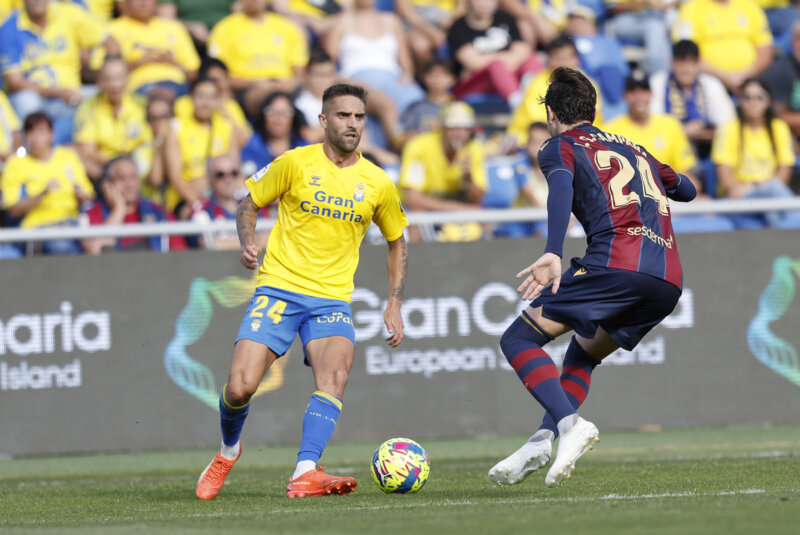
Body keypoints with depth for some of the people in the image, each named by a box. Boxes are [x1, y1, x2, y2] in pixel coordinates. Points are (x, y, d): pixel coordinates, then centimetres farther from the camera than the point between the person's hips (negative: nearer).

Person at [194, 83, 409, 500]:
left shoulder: (377, 184, 5)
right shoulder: (295, 164, -1)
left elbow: (396, 242, 20)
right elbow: (249, 203, 11)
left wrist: (395, 304, 11)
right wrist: (248, 244, -9)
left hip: (333, 298, 1)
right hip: (279, 288, -1)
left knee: (335, 375, -29)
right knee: (240, 387, -13)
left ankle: (304, 474, -38)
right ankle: (228, 451, 21)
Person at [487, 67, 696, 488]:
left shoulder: (560, 146, 12)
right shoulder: (633, 148, 31)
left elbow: (562, 186, -11)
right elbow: (687, 190, 43)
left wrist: (553, 254, -24)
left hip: (617, 261, -7)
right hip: (669, 281, 7)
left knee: (518, 339, 0)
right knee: (583, 354, 26)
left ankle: (570, 423, -22)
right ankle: (541, 443, 7)